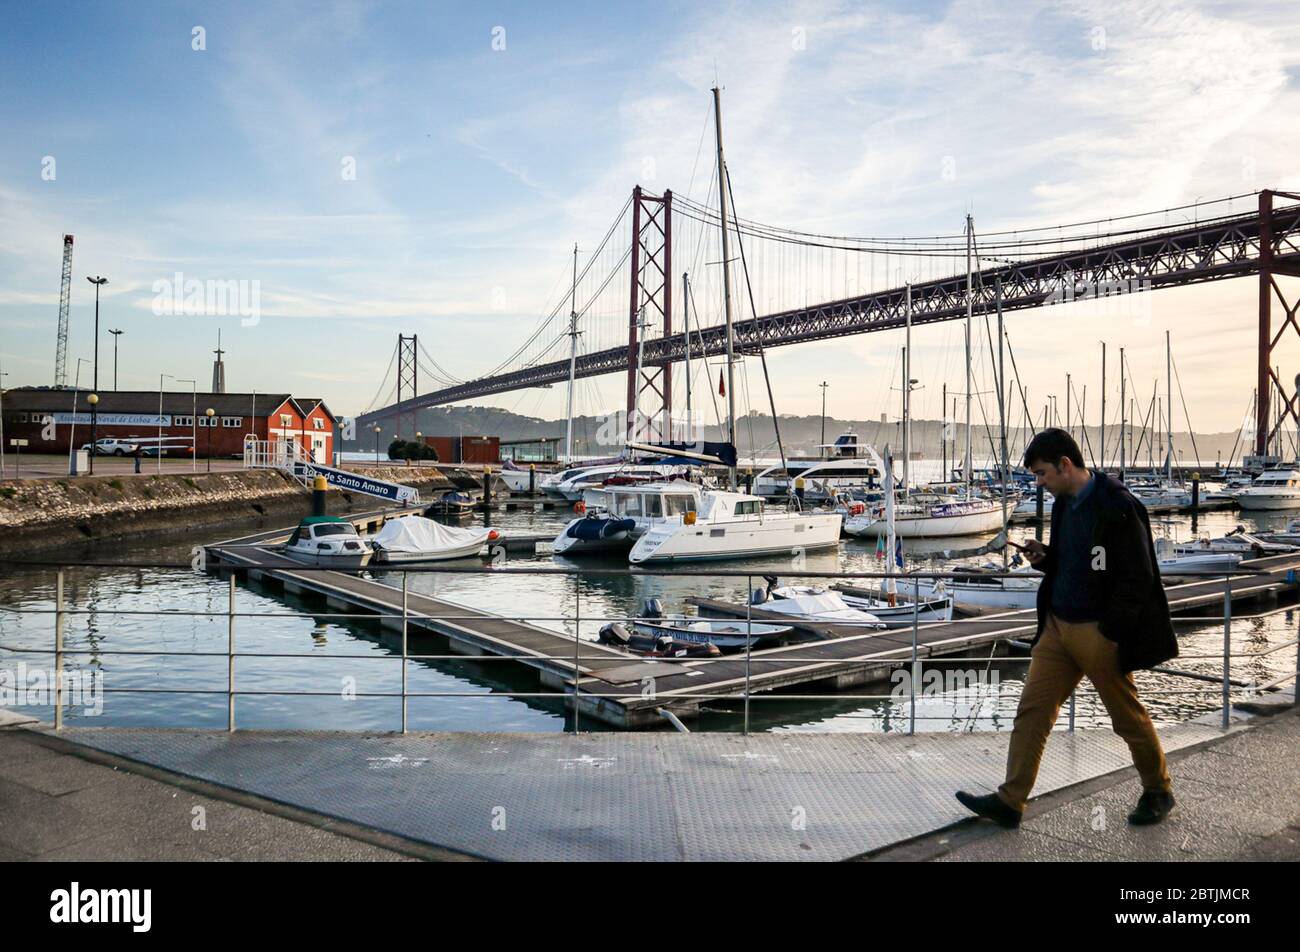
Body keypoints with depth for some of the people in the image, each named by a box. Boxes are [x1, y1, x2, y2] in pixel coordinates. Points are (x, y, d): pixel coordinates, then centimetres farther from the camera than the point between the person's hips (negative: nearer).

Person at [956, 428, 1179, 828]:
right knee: (1032, 709, 3)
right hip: (1058, 626, 8)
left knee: (1128, 716, 10)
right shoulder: (1064, 503, 10)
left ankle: (1159, 791, 33)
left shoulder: (1117, 507, -16)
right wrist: (1044, 558, 1)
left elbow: (1137, 578, -16)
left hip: (1099, 631, -8)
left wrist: (1109, 631, -18)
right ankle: (1009, 801, 6)